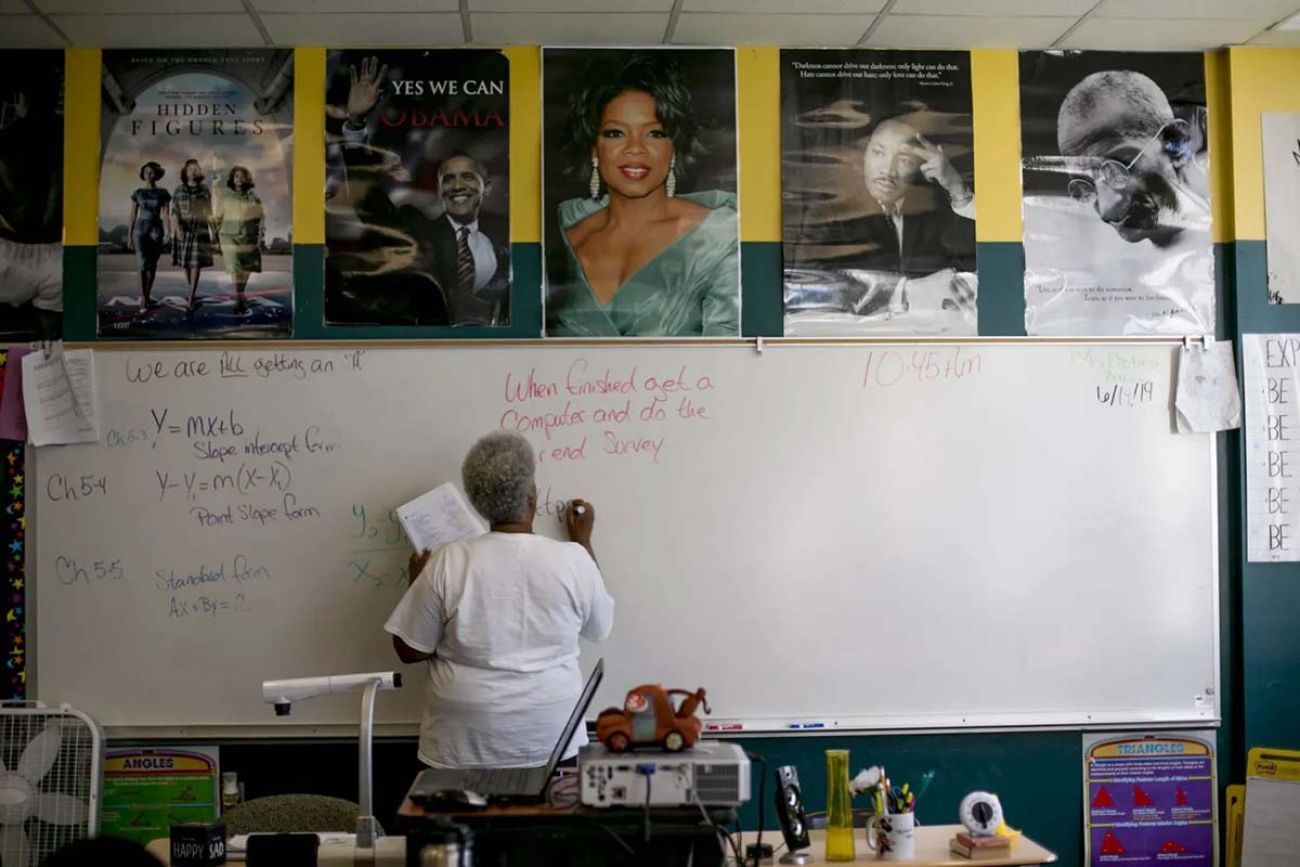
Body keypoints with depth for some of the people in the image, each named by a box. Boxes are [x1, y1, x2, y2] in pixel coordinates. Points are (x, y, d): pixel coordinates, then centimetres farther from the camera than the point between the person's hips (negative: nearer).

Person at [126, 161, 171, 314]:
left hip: (157, 230, 1)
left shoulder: (163, 194, 4)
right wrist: (129, 236, 4)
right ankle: (143, 301, -14)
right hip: (140, 230, -1)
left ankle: (147, 297, 21)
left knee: (152, 265, 7)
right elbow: (133, 216, 7)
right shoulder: (137, 193, 5)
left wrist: (168, 233, -15)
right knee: (142, 264, -12)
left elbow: (166, 215, -3)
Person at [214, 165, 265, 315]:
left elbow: (261, 218, 8)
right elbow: (217, 218, 9)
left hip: (249, 237, 1)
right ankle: (240, 299, -8)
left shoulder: (253, 197, 3)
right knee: (235, 268, -10)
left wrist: (262, 237, 5)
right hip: (230, 237, -1)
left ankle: (240, 297, 24)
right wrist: (216, 236, 7)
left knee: (246, 268, 5)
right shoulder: (225, 197, 3)